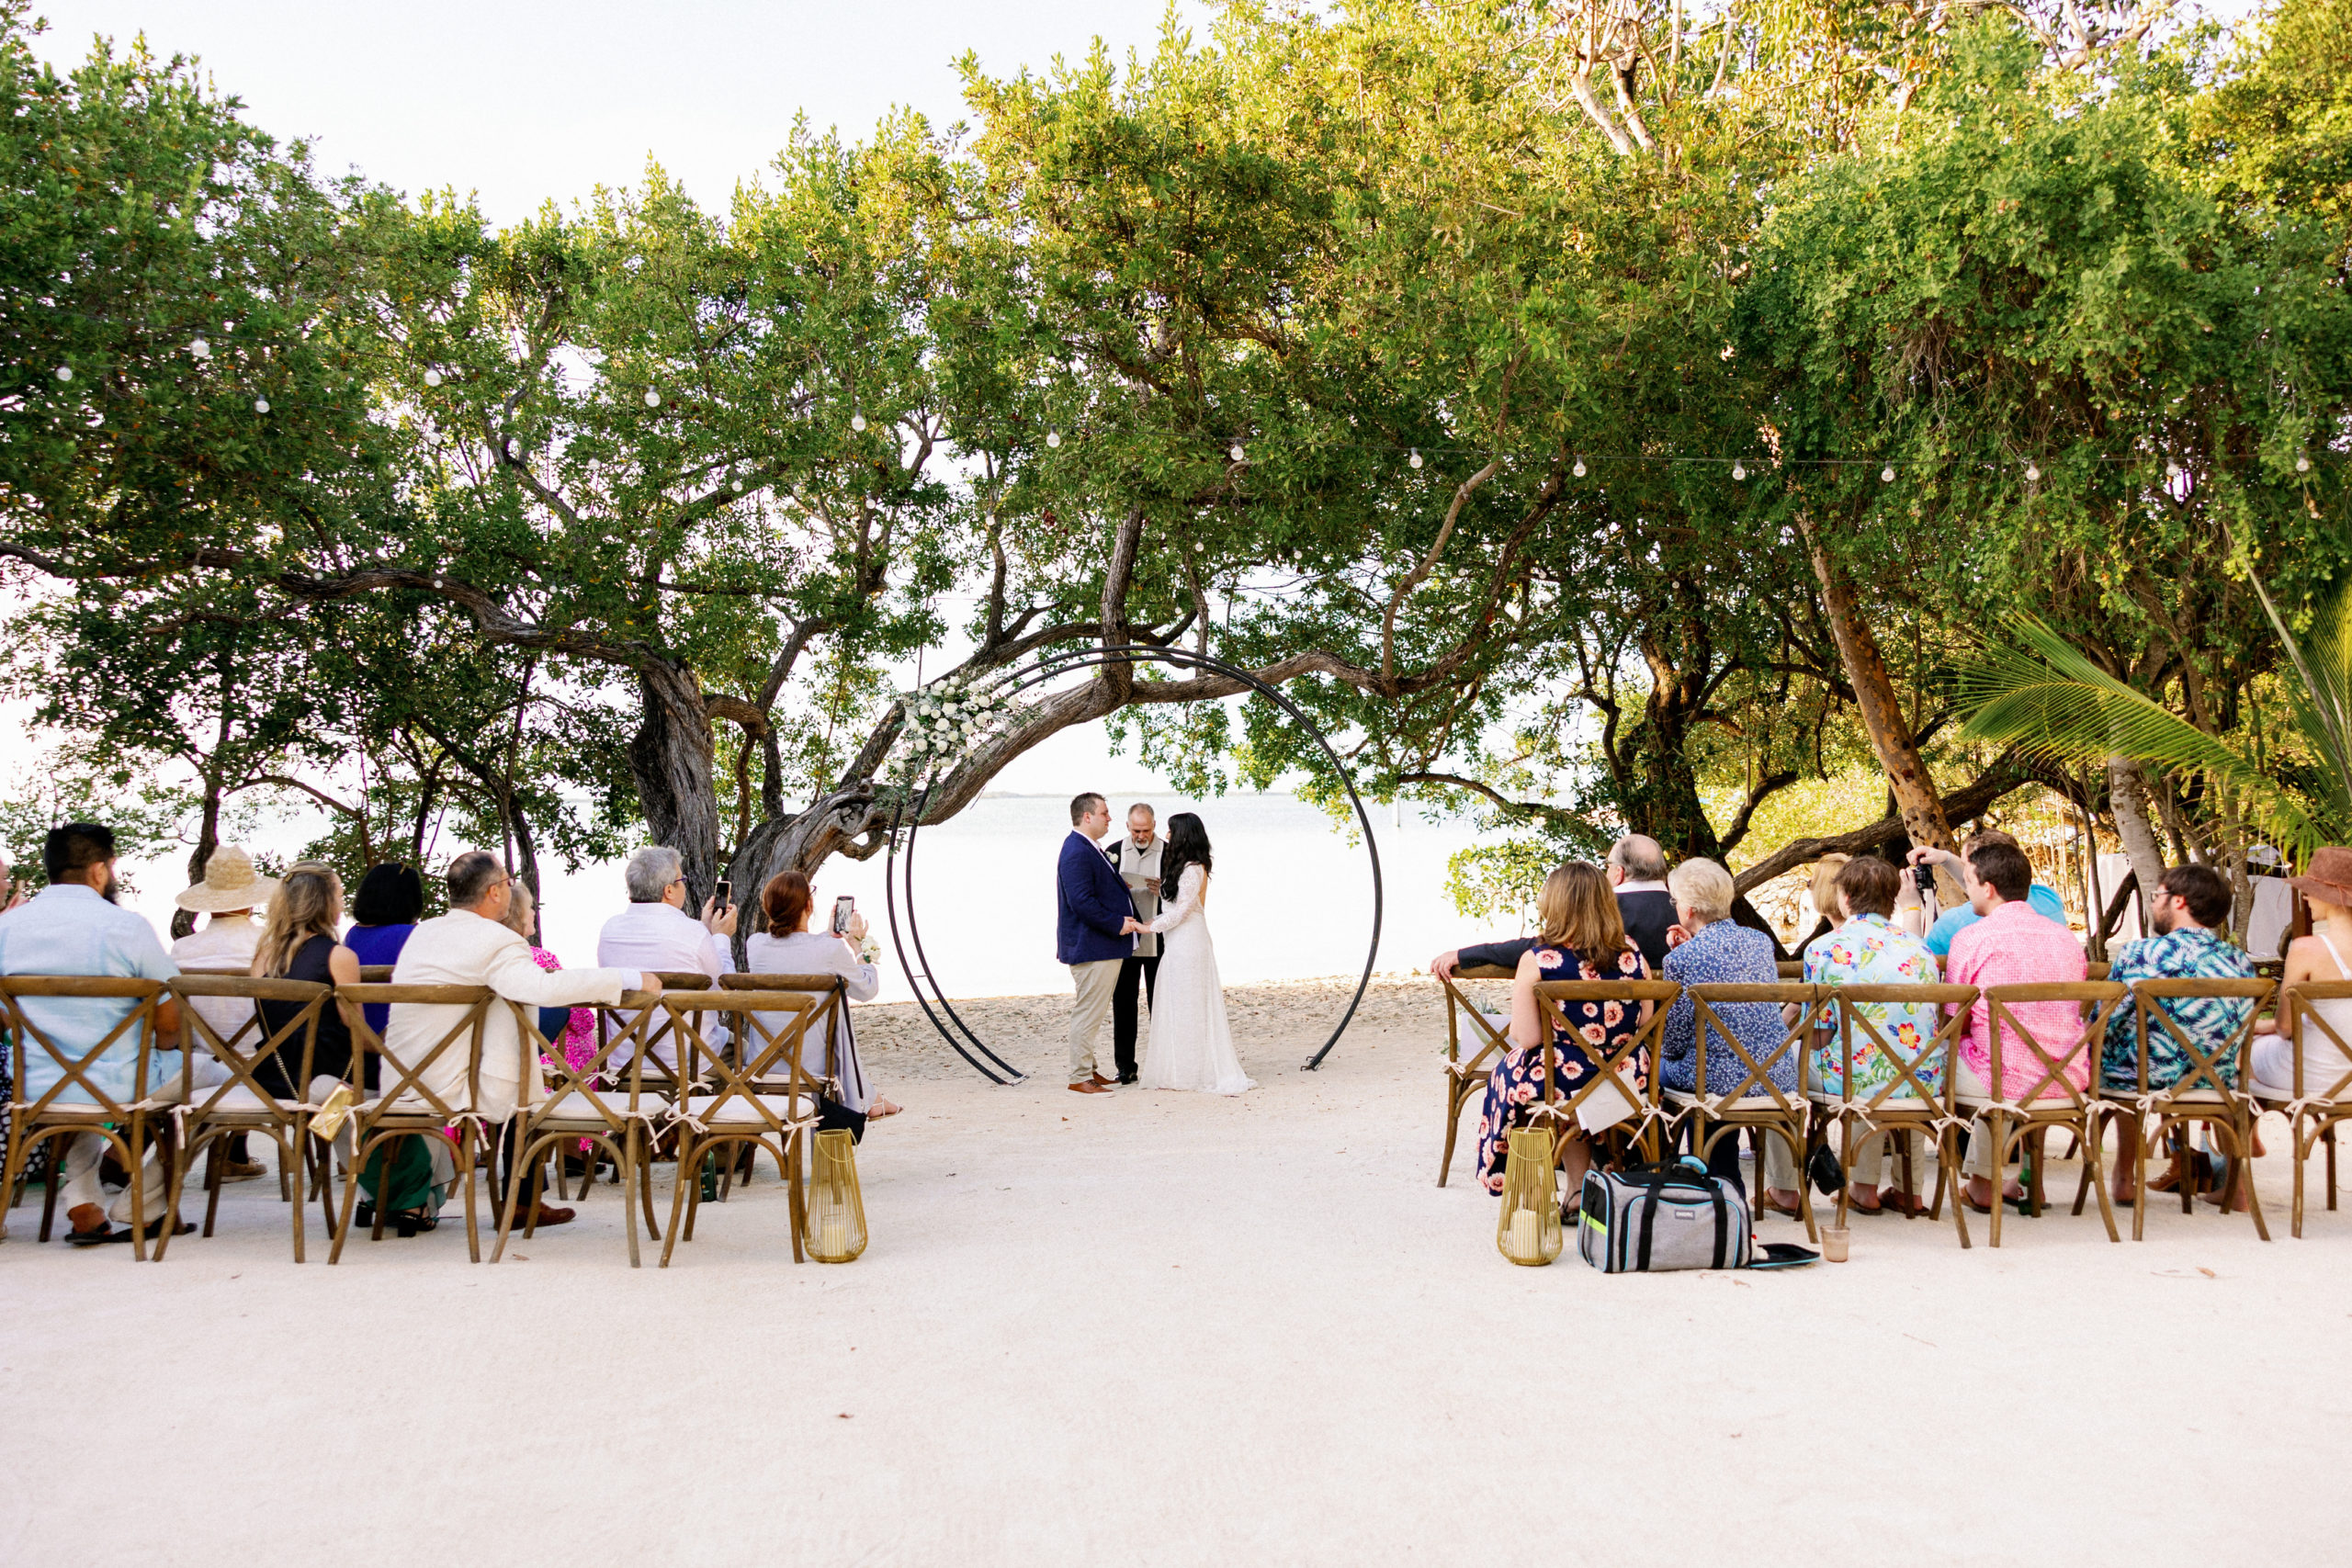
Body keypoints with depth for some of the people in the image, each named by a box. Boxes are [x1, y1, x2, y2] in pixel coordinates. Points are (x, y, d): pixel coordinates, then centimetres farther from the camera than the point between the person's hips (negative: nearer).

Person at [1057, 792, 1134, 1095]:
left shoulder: (1089, 849, 16)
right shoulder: (1077, 852, -19)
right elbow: (1082, 902, -25)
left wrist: (1129, 918, 13)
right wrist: (1117, 924, -18)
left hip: (1104, 946, 11)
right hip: (1091, 947, -11)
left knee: (1093, 1012, 17)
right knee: (1088, 1012, -5)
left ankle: (1088, 1069, 26)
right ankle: (1079, 1078, 1)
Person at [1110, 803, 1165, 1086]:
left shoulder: (1169, 852, 0)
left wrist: (1163, 890, -18)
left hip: (1158, 942, -2)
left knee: (1160, 1004, 3)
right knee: (1123, 1003, 3)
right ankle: (1125, 1066, 9)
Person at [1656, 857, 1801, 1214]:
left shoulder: (1682, 958, -13)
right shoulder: (1760, 941, 4)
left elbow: (1673, 1043, -8)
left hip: (1717, 1080, -6)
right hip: (1779, 1077, 6)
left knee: (1657, 1067, 18)